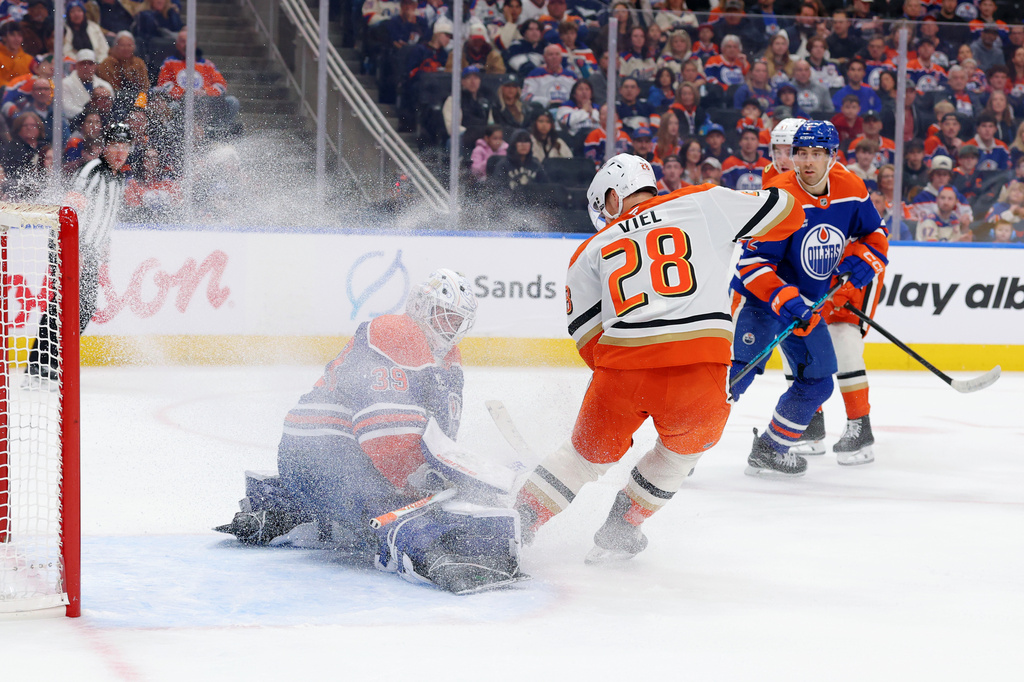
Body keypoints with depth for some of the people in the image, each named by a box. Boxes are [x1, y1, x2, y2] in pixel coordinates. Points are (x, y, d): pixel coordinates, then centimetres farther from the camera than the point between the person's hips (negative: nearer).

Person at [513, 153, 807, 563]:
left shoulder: (593, 249, 22)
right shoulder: (702, 203, 17)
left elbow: (586, 333, 17)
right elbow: (784, 213, 19)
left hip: (621, 362, 1)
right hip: (700, 362, -1)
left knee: (591, 450, 24)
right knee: (684, 448, 27)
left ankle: (519, 519, 18)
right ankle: (619, 531, 30)